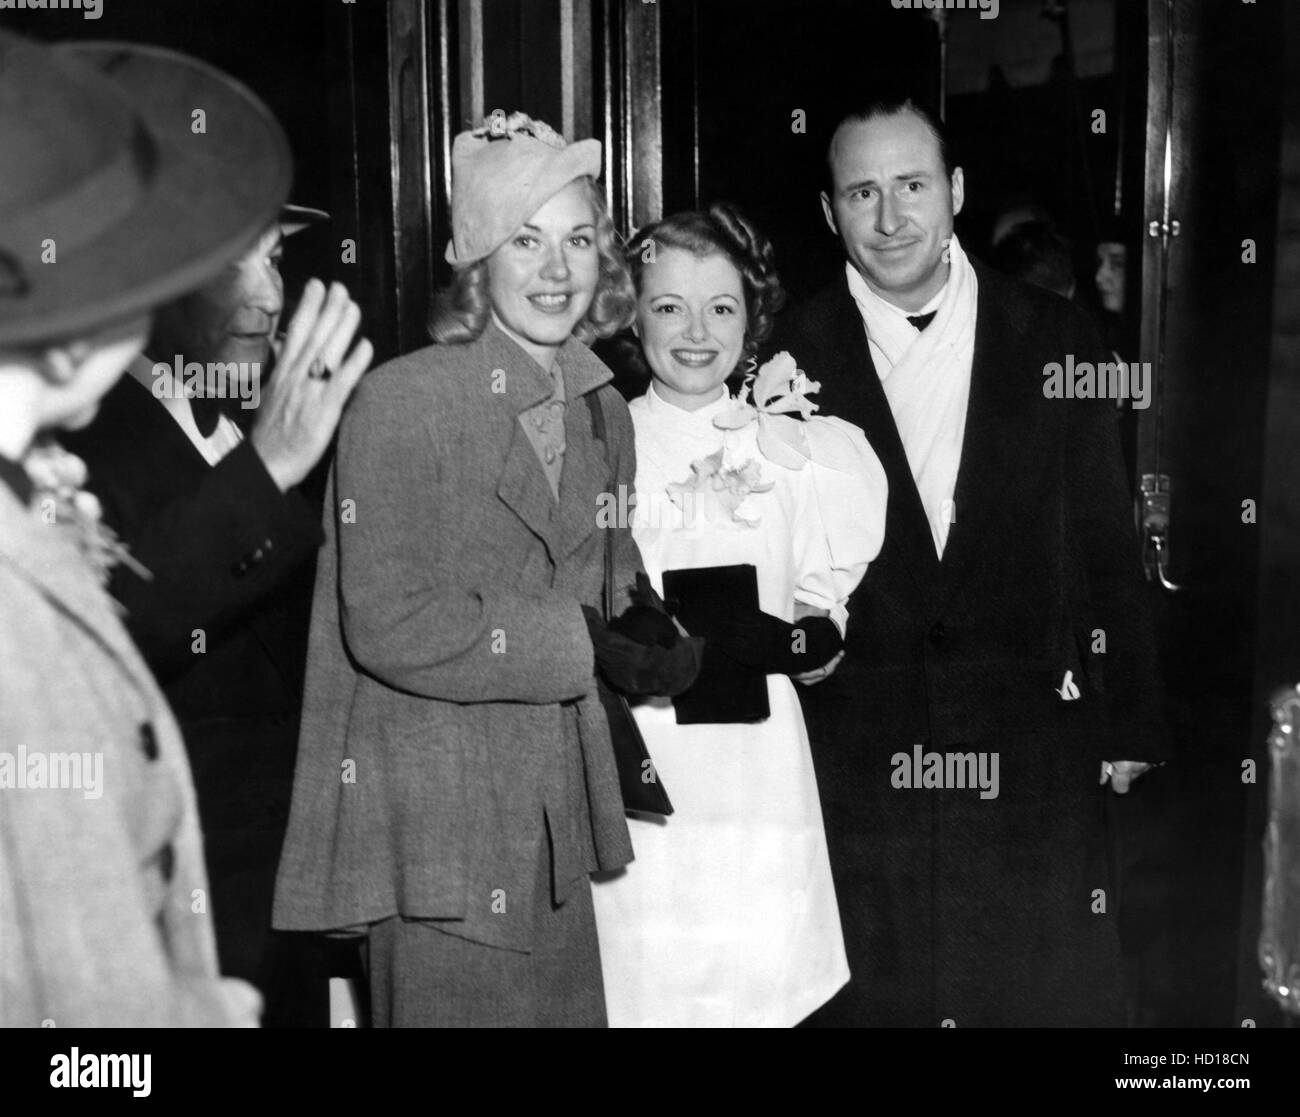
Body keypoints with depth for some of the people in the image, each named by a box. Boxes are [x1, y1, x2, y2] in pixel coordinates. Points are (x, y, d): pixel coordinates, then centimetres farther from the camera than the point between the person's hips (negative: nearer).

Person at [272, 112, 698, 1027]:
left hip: (559, 816, 7)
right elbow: (387, 627, -19)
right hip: (436, 826, -6)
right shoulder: (402, 400, -13)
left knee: (570, 1006, 13)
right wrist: (585, 644, -16)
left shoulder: (603, 409, 10)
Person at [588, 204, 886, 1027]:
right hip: (633, 766, -1)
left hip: (757, 766, 1)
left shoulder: (789, 450, 5)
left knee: (757, 982, 5)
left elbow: (828, 629, 7)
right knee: (640, 984, 3)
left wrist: (787, 642, -12)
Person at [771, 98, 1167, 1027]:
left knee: (1052, 986, 11)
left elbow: (1107, 545, 5)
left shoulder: (1054, 340, 1)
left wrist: (1128, 724, 5)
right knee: (870, 989, 10)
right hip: (856, 756, -1)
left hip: (1033, 741, 1)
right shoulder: (791, 357, -2)